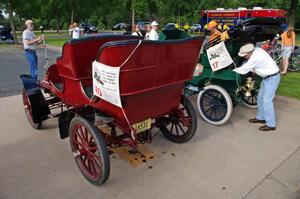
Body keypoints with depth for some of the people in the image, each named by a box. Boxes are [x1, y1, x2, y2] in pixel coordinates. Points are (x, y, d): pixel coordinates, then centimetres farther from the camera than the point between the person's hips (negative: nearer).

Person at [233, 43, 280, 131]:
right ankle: (260, 118, 29)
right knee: (260, 98, 15)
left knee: (266, 101, -7)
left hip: (272, 78, -10)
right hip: (268, 77, 10)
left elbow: (243, 69, -20)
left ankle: (271, 125, 4)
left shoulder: (255, 58, -27)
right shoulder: (257, 50, -1)